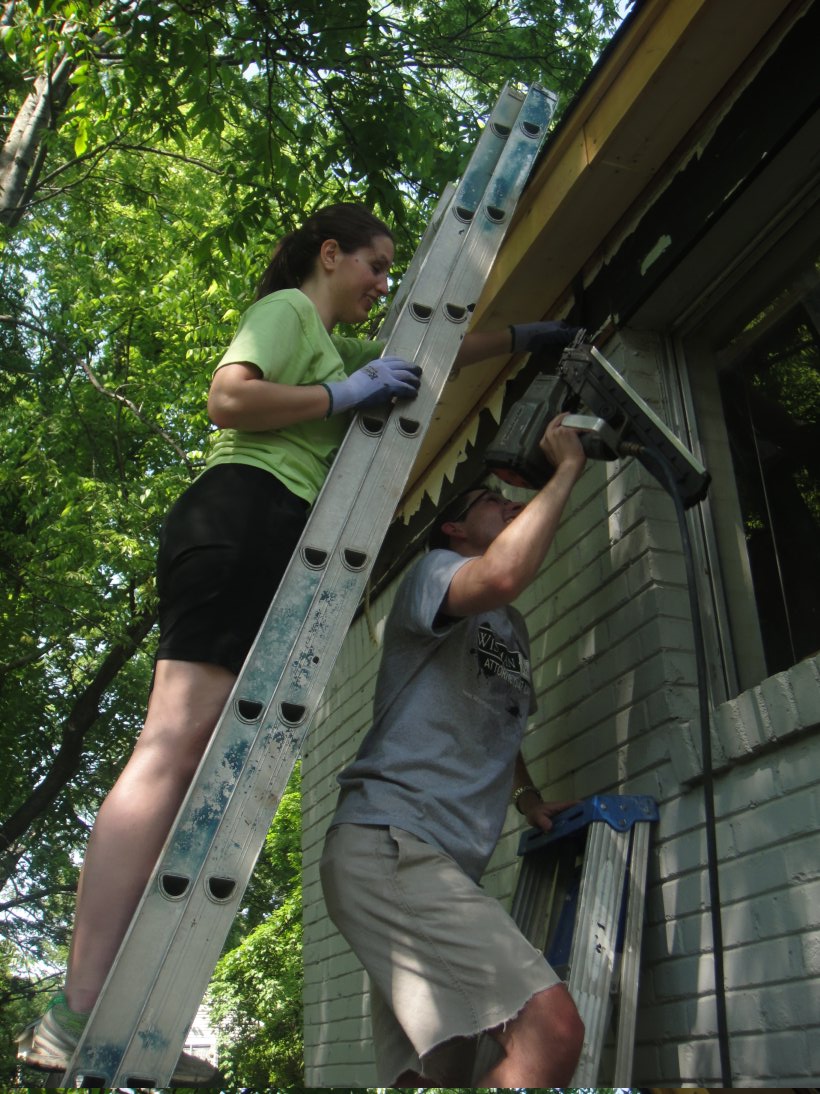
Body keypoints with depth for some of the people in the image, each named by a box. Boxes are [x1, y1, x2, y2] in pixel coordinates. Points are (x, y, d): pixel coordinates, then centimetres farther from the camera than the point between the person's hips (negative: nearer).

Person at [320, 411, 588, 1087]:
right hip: (388, 842, -10)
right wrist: (566, 469, -12)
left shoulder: (514, 632, 28)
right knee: (551, 1029, -24)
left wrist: (530, 798, 24)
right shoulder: (435, 571, 1)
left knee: (436, 1072, 6)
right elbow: (500, 576, -24)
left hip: (444, 867, 10)